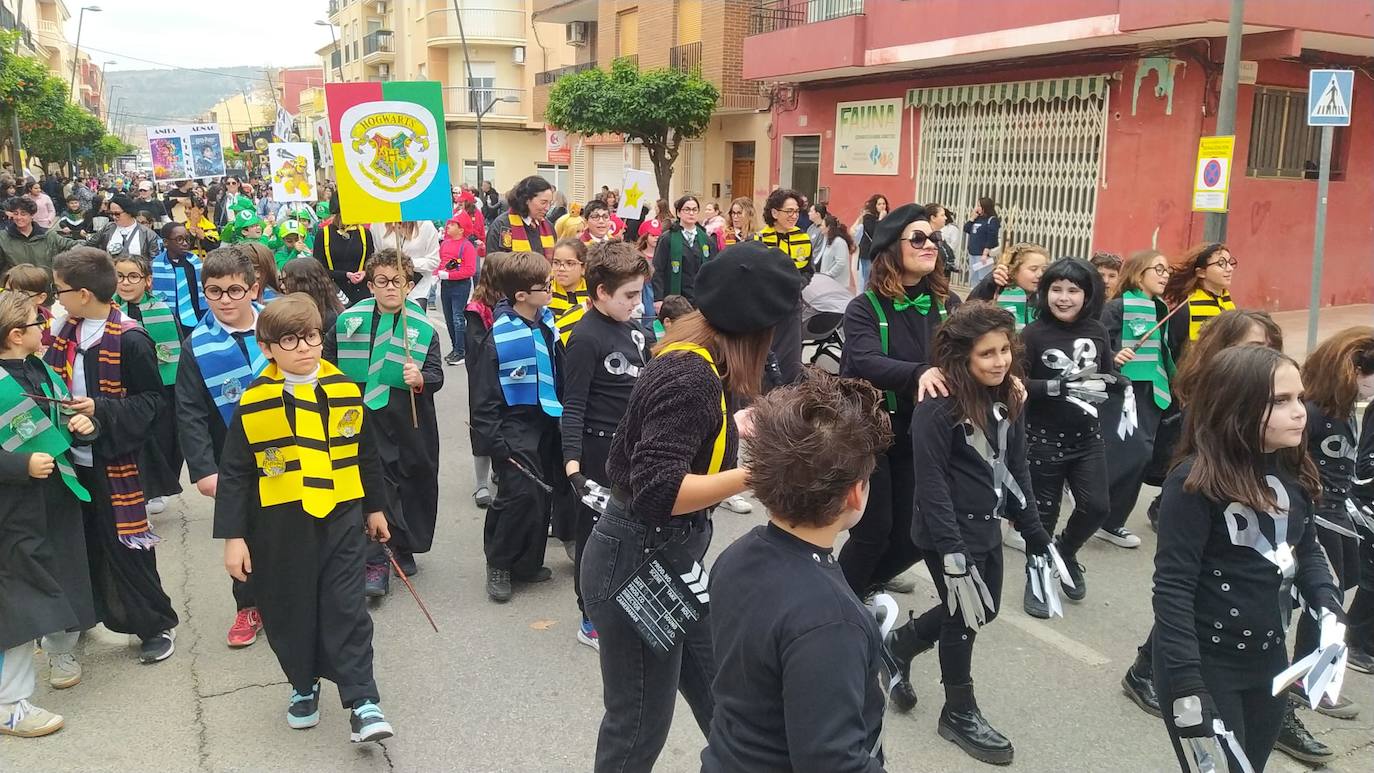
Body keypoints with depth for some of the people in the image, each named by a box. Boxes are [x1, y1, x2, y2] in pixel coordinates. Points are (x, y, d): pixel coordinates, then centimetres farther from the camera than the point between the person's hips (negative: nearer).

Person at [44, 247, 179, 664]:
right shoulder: (67, 332, 6)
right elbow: (52, 379, 16)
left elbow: (152, 399, -14)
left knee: (124, 548, 1)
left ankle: (156, 624, 16)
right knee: (82, 543, 18)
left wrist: (101, 409, -24)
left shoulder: (130, 341, -17)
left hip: (113, 461, -7)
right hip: (72, 457, 7)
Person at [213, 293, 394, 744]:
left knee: (346, 610, -1)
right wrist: (233, 536, -6)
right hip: (280, 527, 0)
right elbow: (233, 475, -4)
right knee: (290, 613, 12)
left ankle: (362, 702, 3)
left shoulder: (345, 391, -1)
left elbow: (367, 455, 10)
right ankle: (304, 685, 34)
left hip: (340, 519, 0)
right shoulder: (253, 404, -7)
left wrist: (374, 509, 17)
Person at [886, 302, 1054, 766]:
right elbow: (931, 480, -22)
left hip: (987, 525, 8)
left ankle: (899, 645, 40)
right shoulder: (937, 407, -21)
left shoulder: (1010, 399, 2)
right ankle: (959, 713, 28)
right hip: (948, 530, -8)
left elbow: (1017, 469, 8)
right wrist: (951, 549, -23)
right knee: (965, 615, 6)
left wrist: (1034, 533, 9)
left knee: (983, 611, 18)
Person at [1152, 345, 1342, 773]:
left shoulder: (1292, 471, 1)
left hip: (1268, 658, 7)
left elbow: (1307, 549, 16)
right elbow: (1173, 587, -22)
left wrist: (1327, 604, -3)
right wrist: (1186, 686, -24)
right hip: (1205, 664, -7)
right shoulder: (1196, 481, -21)